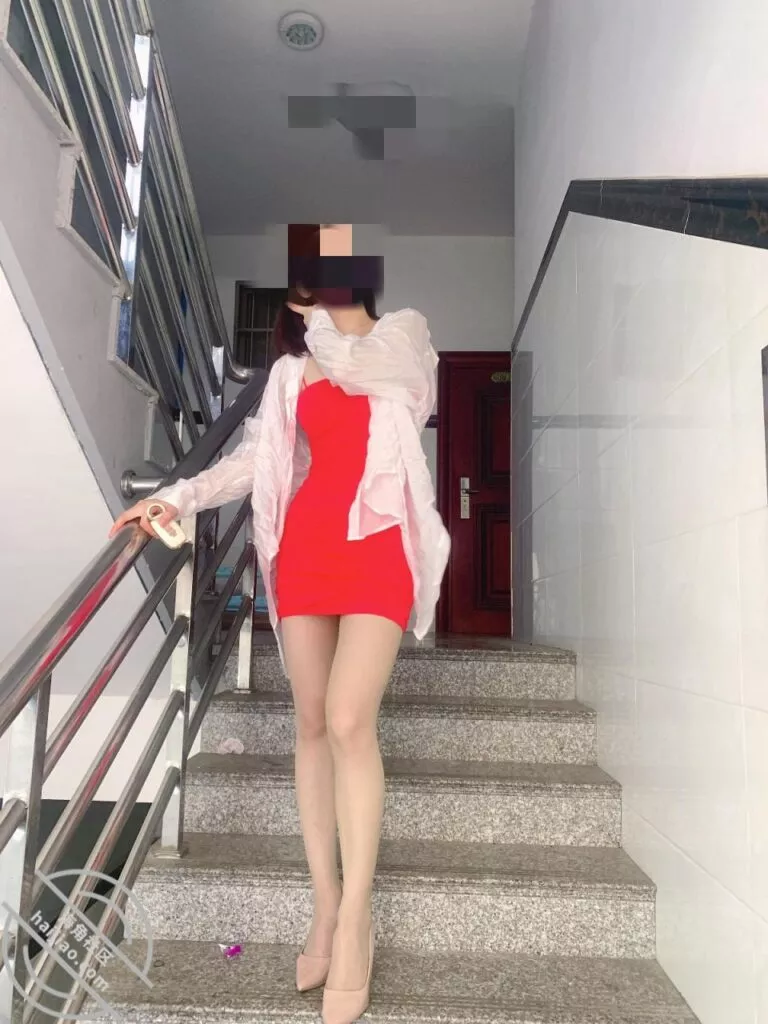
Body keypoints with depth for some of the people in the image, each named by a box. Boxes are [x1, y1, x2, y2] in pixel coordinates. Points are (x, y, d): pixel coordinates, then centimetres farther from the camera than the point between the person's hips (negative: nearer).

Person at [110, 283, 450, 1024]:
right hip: (305, 546, 4)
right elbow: (255, 458, 11)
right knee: (312, 723, 1)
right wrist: (179, 497, -3)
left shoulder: (405, 332, 12)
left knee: (349, 720, -17)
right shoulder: (292, 371, 21)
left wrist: (318, 314, 9)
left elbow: (348, 363, -10)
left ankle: (355, 923, -6)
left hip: (378, 546, -4)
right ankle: (325, 908, 11)